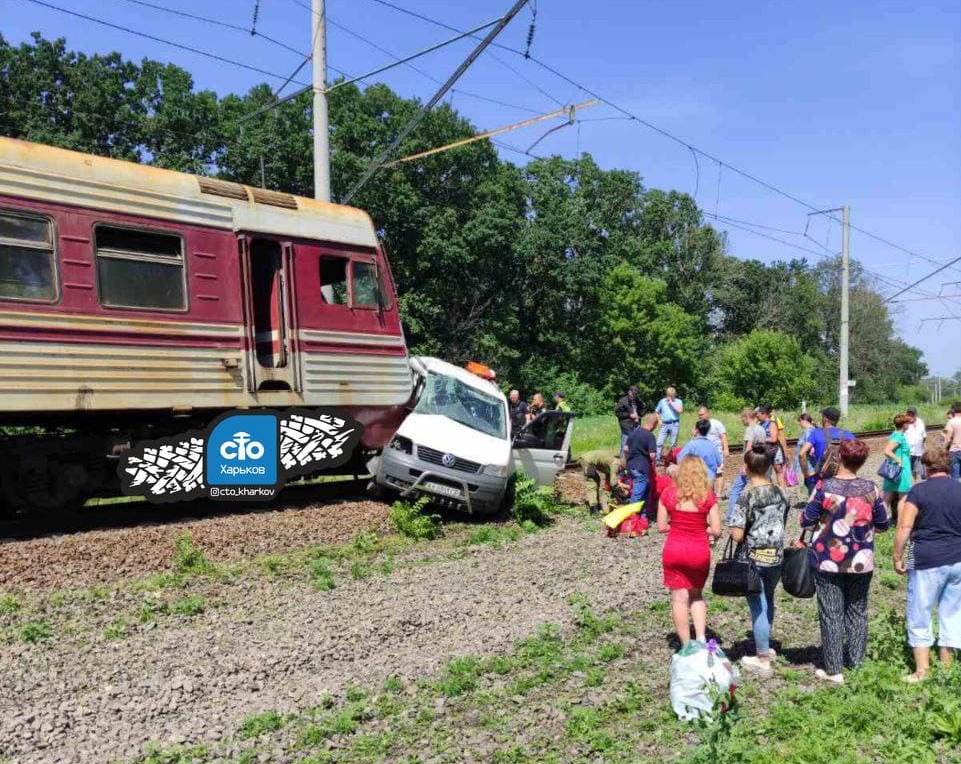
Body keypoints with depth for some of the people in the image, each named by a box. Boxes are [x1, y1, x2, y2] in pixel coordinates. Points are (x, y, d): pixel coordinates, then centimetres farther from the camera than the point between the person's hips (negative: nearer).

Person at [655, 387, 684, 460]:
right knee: (659, 443, -6)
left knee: (673, 444, 4)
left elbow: (680, 410, -17)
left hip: (674, 424, -2)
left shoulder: (678, 401, 2)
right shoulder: (662, 401, 9)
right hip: (664, 424, 2)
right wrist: (659, 420, 4)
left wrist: (671, 403, -12)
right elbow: (656, 412, 19)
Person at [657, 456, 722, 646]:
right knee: (696, 595, 22)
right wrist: (700, 528, 12)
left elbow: (661, 526, -3)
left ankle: (687, 646, 11)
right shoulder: (707, 496, -6)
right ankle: (701, 638, 8)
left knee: (679, 598, 8)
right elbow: (716, 531, -6)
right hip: (699, 552, 1)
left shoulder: (668, 493, -5)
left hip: (673, 550, -1)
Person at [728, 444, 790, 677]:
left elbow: (737, 535, -20)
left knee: (758, 607, 5)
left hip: (754, 559, -6)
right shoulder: (778, 491, -2)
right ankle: (765, 646, 41)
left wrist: (733, 530, 0)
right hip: (777, 557, 6)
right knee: (767, 601, 24)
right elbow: (784, 520, 9)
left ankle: (762, 660, 14)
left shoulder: (747, 495, -19)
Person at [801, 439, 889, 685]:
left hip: (829, 561, -3)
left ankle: (833, 670, 8)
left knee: (832, 614, 4)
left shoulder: (825, 487, -14)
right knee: (858, 611, 19)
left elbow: (806, 520, -8)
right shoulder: (870, 488, -6)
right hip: (861, 562, 3)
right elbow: (883, 524, 4)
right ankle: (855, 660, 29)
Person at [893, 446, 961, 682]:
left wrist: (897, 557, -3)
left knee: (920, 616, 6)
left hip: (928, 561, -4)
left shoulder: (919, 491, -9)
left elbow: (904, 527, -13)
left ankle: (921, 670, 9)